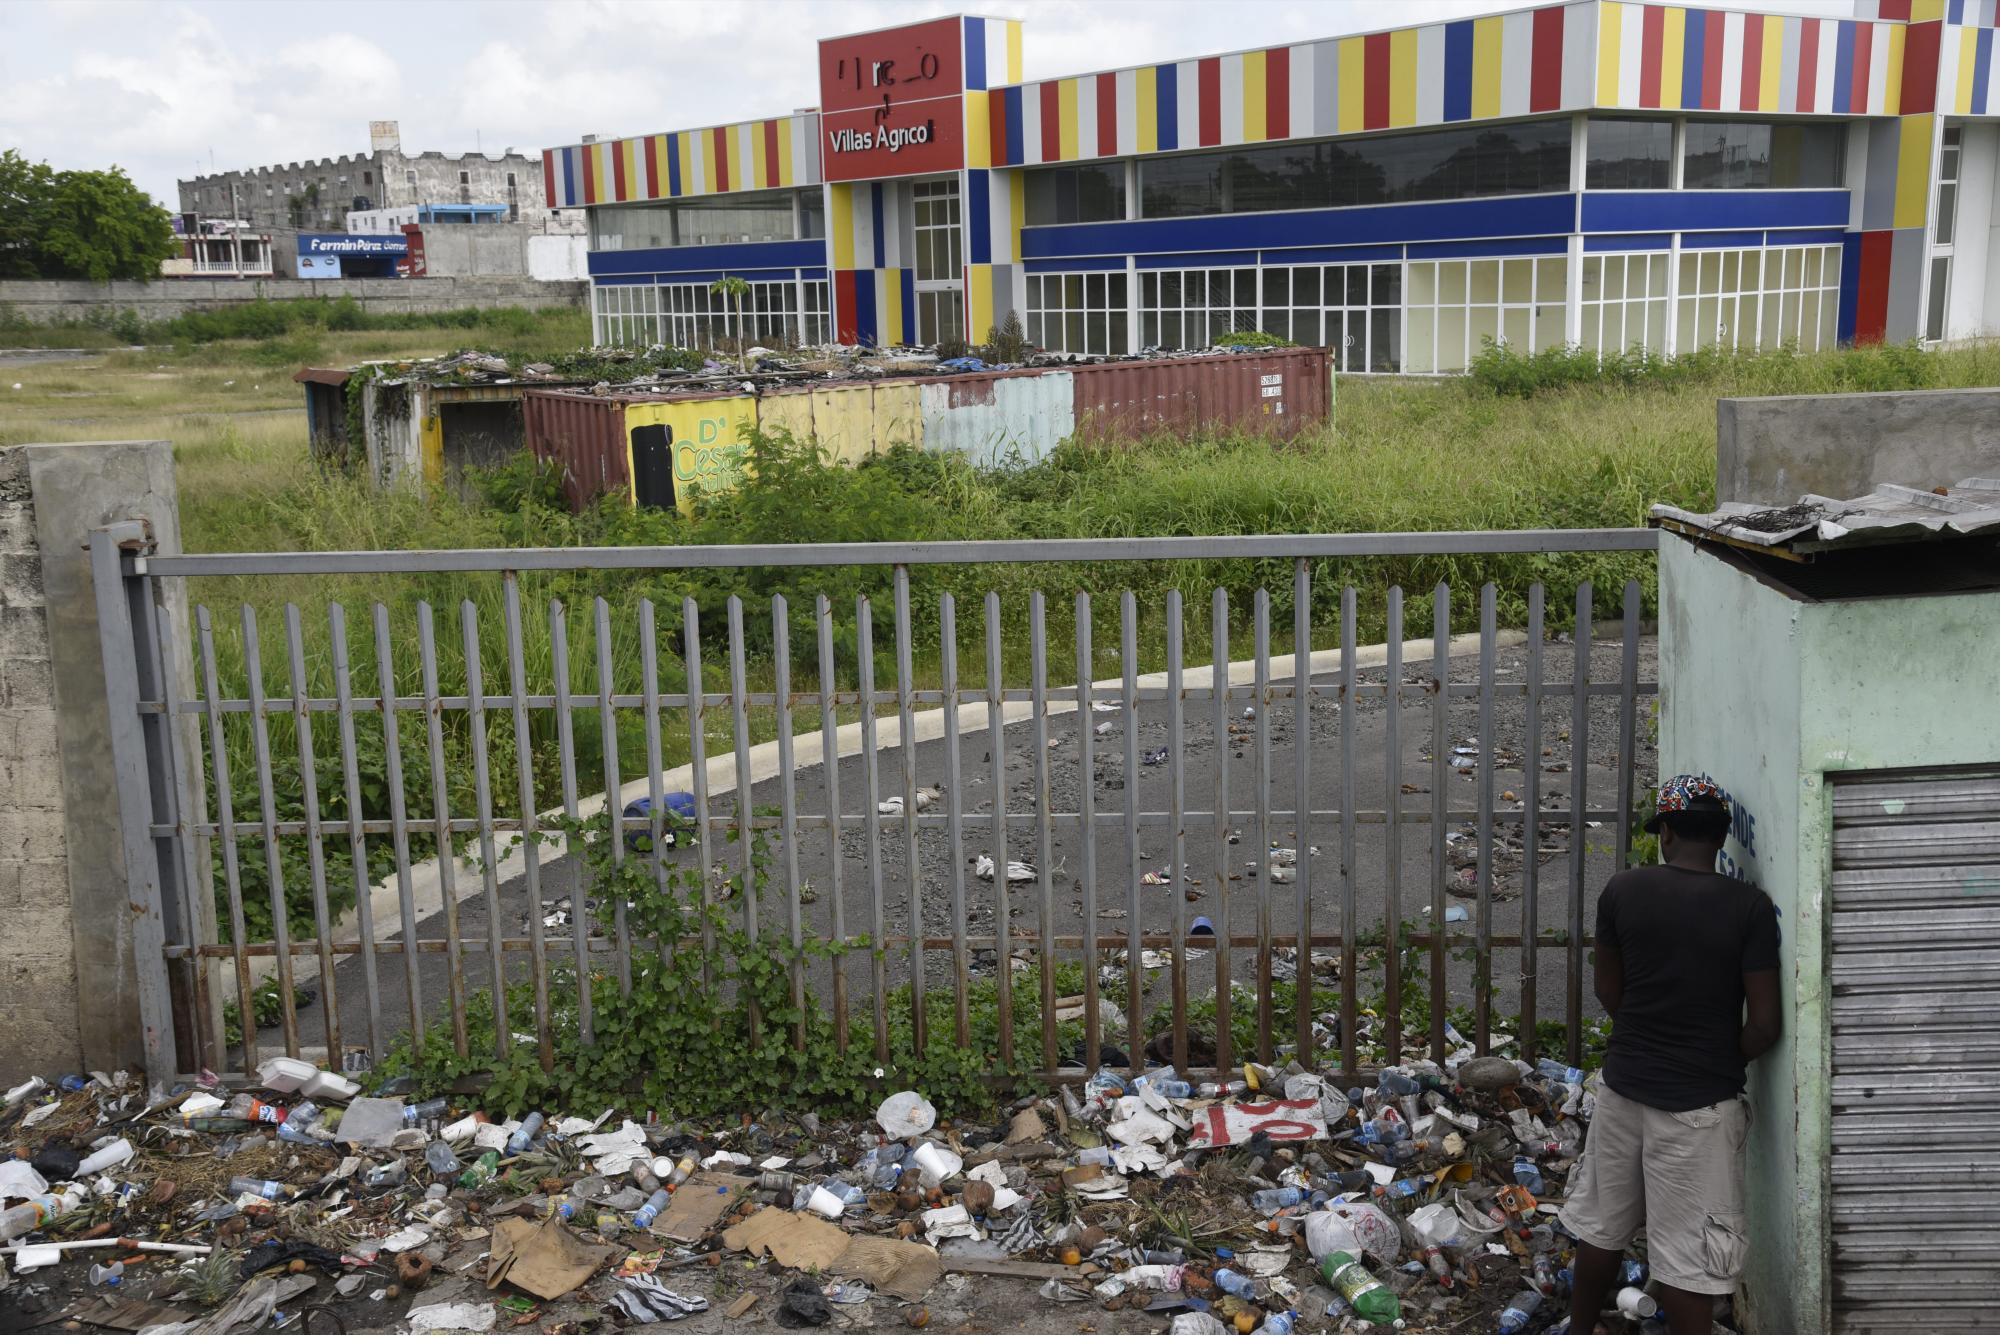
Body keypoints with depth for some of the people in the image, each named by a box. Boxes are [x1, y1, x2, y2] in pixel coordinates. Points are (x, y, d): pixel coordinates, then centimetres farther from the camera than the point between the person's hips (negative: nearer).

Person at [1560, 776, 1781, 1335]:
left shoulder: (1622, 890, -5)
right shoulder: (1751, 907, -13)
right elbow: (1764, 1025, -12)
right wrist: (1725, 1065, 7)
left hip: (1623, 1084, 3)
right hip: (1699, 1102, -3)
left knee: (1602, 1224, 20)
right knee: (1689, 1253, 5)